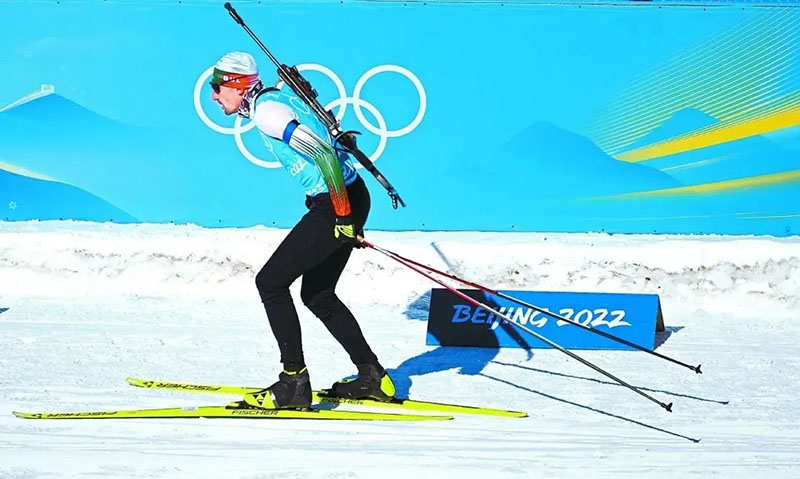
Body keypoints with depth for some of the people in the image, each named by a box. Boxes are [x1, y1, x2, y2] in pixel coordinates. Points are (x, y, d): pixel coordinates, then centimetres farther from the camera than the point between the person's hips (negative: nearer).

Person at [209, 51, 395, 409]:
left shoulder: (266, 110, -14)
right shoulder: (278, 98, 16)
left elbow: (322, 151, -23)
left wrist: (343, 215, -21)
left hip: (337, 205, -10)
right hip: (345, 202, 10)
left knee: (270, 282, -4)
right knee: (318, 295, 19)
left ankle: (294, 383, -4)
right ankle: (373, 378, 22)